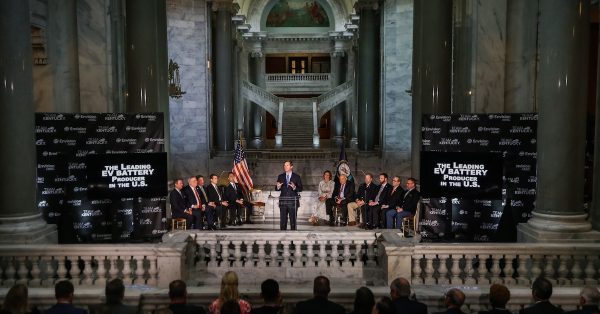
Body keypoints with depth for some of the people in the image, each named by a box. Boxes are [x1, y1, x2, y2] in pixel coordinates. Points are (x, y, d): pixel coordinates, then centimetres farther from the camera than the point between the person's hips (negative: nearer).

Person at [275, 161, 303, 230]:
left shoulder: (296, 177, 4)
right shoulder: (280, 176, 11)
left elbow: (300, 189, 0)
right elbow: (276, 188, 10)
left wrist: (295, 187, -20)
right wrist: (278, 187, -13)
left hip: (293, 201, -2)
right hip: (283, 201, 2)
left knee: (293, 220, 2)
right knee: (282, 220, -1)